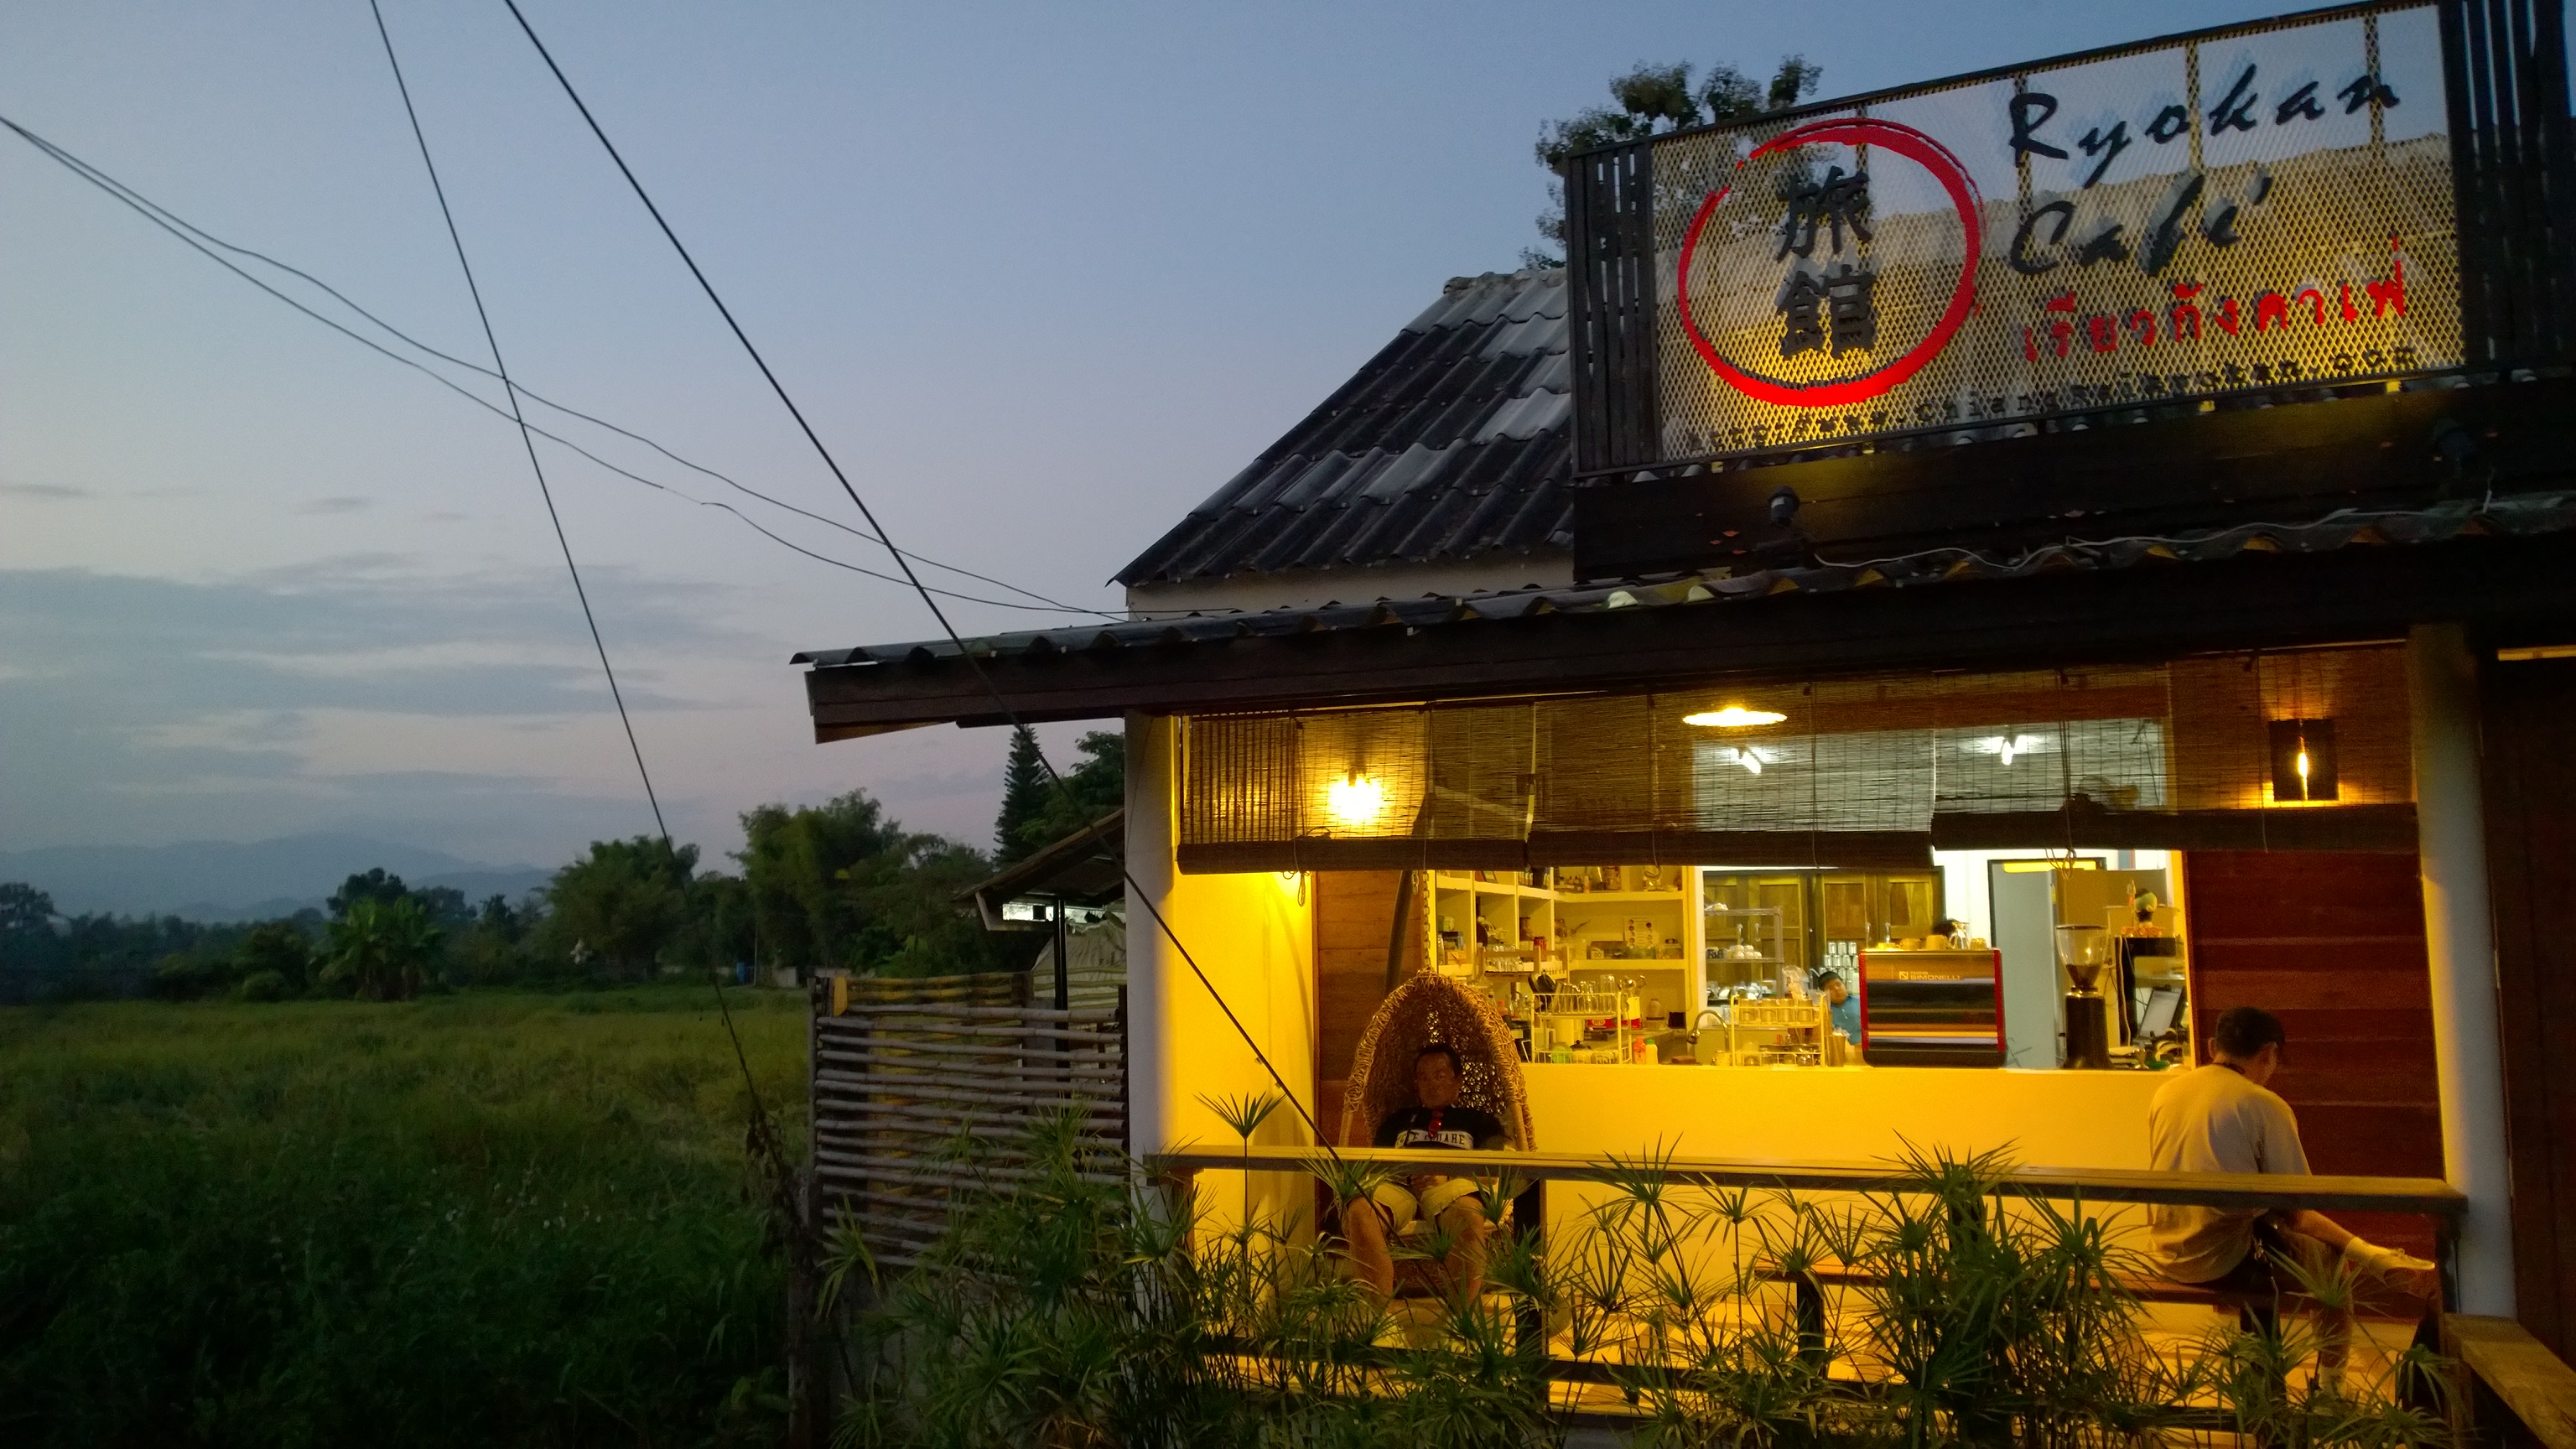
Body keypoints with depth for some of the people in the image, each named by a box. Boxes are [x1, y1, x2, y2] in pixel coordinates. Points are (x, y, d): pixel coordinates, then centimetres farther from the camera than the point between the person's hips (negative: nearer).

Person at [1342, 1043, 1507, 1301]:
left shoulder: (1478, 1120, 30)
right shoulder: (1398, 1120, 37)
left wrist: (1447, 1173, -8)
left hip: (1453, 1186, -1)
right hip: (1399, 1186, 2)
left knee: (1469, 1216, -40)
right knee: (1360, 1210, -35)